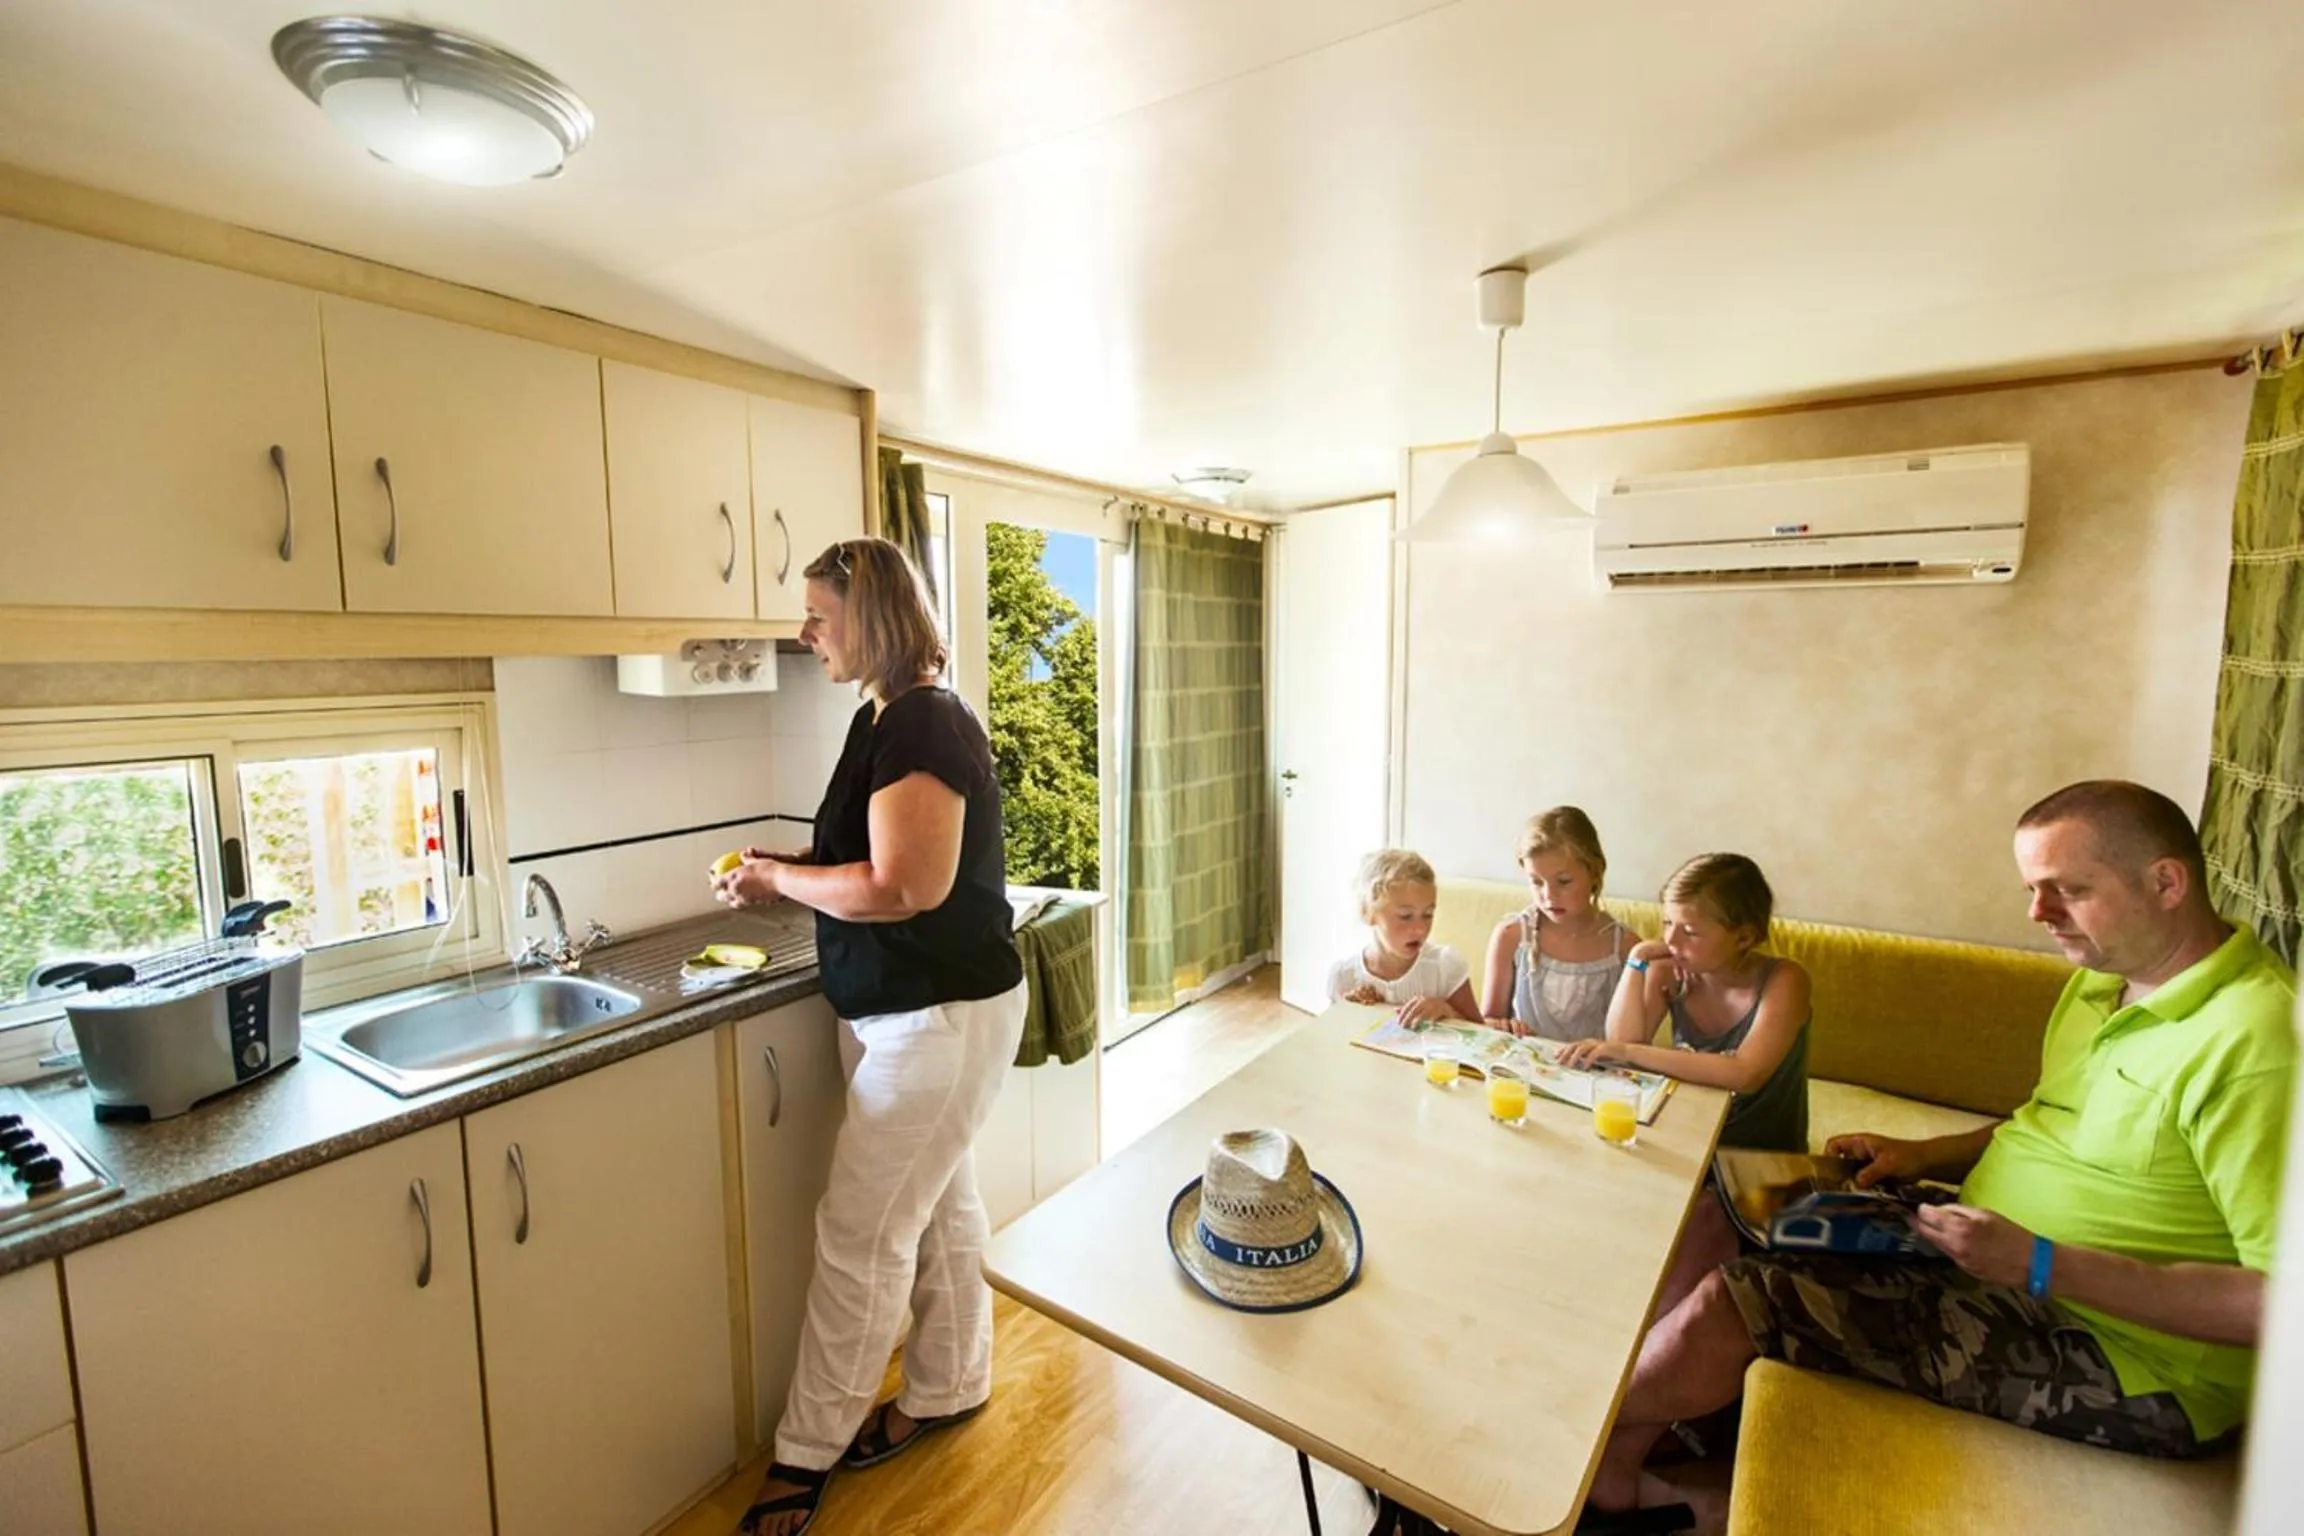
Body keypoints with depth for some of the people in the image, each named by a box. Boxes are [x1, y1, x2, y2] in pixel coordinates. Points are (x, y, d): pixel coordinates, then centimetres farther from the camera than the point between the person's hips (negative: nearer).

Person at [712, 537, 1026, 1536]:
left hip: (941, 1018, -10)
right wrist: (782, 869, 4)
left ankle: (807, 1454, 24)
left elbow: (899, 887, -27)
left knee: (859, 1235, 4)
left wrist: (779, 877, -14)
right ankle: (947, 1389, 40)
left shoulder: (922, 726, -21)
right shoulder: (886, 718, 10)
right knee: (936, 1208, 21)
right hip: (907, 1011, 10)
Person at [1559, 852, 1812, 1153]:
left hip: (1765, 1155, -3)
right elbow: (1623, 1040, -14)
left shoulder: (1783, 981, -17)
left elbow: (1745, 1076, -30)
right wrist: (1637, 960, -19)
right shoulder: (1671, 970, -6)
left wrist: (1628, 1052, -32)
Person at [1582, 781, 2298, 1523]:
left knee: (1727, 1308, -19)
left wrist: (2040, 1264, -29)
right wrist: (1923, 1155, 4)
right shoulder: (2104, 979, 7)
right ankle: (1619, 1461, 13)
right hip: (1996, 1265, 9)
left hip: (2127, 1361, -9)